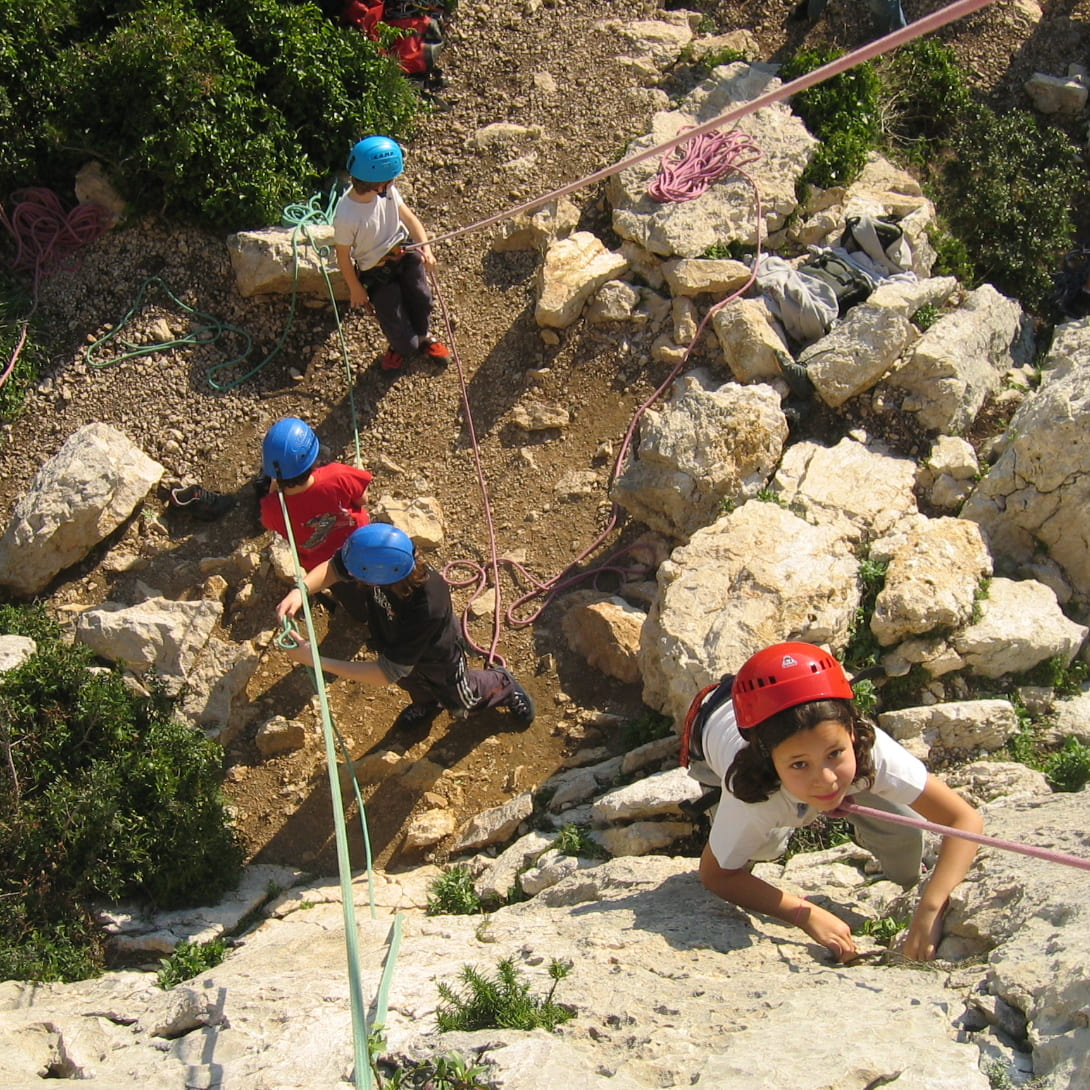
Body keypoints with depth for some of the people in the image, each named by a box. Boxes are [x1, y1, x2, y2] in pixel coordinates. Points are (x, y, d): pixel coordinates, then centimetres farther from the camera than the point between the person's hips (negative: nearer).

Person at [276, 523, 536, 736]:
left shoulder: (426, 609, -51)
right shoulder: (378, 552, -37)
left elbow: (388, 672, -42)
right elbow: (333, 567, -18)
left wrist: (316, 661, -44)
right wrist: (299, 592, -38)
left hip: (437, 658, -5)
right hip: (395, 645, 5)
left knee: (462, 703, 26)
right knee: (414, 686, 36)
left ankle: (502, 686, 55)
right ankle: (427, 703, 69)